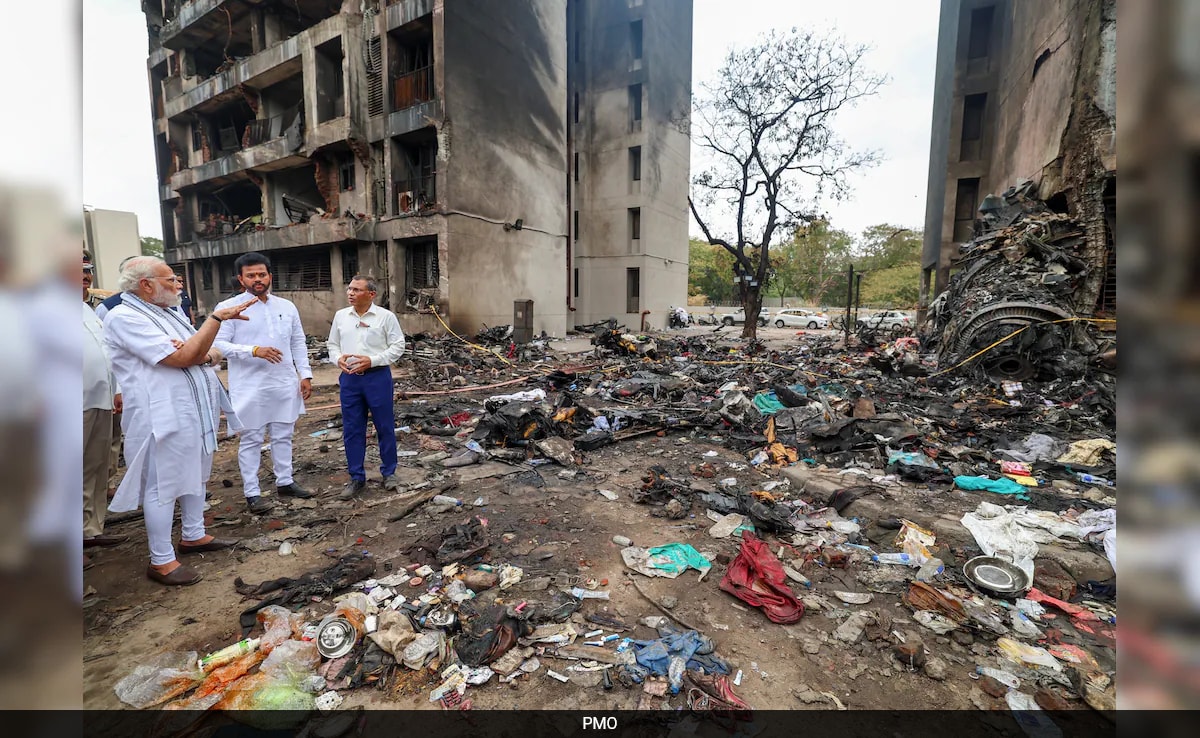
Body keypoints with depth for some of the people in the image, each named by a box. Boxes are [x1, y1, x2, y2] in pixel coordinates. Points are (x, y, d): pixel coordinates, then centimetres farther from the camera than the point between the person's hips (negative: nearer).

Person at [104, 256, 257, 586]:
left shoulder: (169, 314, 14)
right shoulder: (123, 318, -13)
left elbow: (212, 353, 11)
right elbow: (182, 358, -22)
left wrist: (203, 354, -13)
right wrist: (217, 317, -20)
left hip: (195, 409, 9)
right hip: (163, 416, -9)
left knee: (195, 475, 18)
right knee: (162, 487, 0)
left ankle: (194, 536, 33)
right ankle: (161, 561, 11)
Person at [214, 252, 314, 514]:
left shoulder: (287, 306, 8)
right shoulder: (229, 307, -6)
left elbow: (298, 343, 11)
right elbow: (218, 344, -12)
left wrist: (305, 374, 5)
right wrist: (254, 350, -25)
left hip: (284, 384, 4)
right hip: (250, 387, -4)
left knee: (283, 436, 15)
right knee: (251, 440, 6)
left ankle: (284, 482, 29)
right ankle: (252, 493, 17)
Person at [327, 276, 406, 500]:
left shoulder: (386, 316, -5)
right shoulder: (340, 316, 8)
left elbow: (397, 346, -6)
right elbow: (333, 344, 15)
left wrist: (372, 360, -16)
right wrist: (338, 358, -7)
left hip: (377, 377, -4)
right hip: (349, 378, 4)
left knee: (385, 427, 5)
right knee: (352, 430, 8)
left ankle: (389, 472, 22)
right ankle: (357, 478, 20)